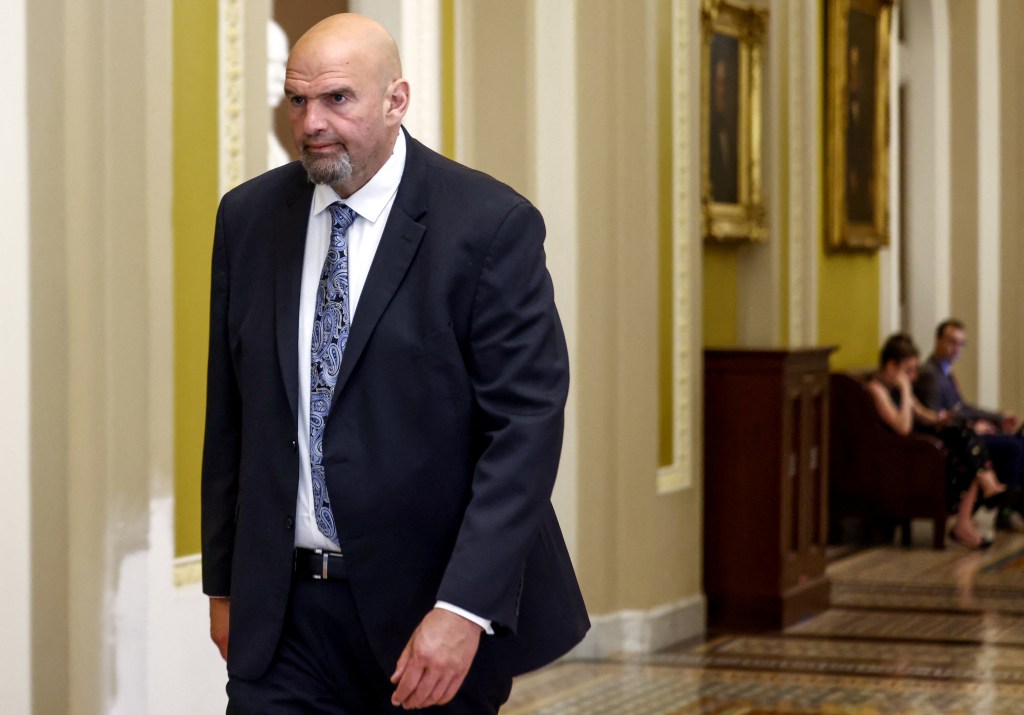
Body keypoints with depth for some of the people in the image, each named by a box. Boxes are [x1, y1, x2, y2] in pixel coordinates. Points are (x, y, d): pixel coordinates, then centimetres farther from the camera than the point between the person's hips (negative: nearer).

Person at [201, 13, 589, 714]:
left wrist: (464, 608, -20)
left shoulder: (490, 224, -10)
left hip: (432, 607, -3)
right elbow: (229, 414, 11)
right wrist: (223, 581, 12)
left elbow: (527, 423, -14)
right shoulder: (249, 216, 5)